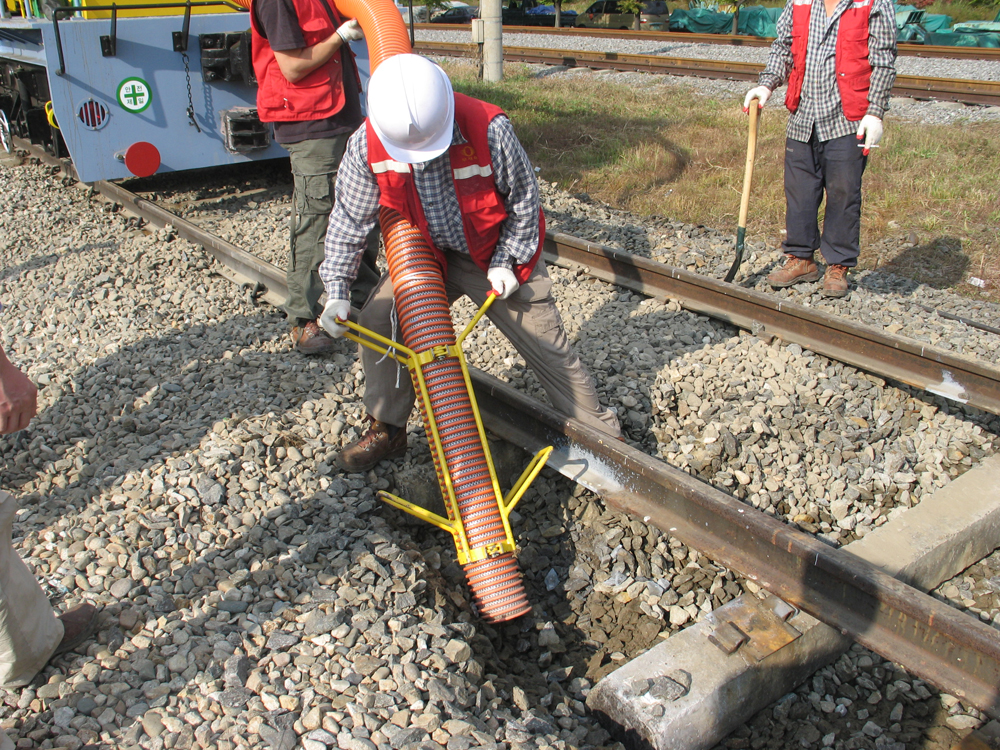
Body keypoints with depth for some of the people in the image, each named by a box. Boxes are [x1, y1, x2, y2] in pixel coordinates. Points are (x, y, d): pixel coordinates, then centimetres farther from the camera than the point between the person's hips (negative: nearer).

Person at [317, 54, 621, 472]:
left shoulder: (489, 131, -31)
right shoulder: (367, 146, -22)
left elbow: (524, 199, -15)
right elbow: (349, 220, -11)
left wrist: (505, 261, -16)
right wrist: (337, 291, -17)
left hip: (498, 254, -3)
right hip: (428, 254, 3)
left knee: (545, 344, 0)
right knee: (377, 320, -8)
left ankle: (603, 437, 18)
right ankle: (387, 431, 13)